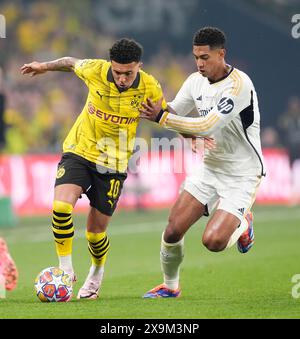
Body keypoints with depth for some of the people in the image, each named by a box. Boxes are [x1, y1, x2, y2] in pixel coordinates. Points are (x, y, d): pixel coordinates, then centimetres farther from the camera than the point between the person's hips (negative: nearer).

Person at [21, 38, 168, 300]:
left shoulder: (150, 88, -14)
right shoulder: (95, 70, -15)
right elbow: (71, 63, 7)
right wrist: (45, 66, 22)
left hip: (113, 163, 0)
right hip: (79, 150, 0)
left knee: (96, 229, 5)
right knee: (61, 206, -25)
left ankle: (97, 273, 37)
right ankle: (66, 268, -6)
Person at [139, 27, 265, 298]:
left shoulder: (239, 84, -23)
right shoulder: (196, 81, 1)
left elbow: (208, 126, -28)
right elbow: (172, 114, 12)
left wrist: (162, 117, -24)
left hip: (242, 174, -6)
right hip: (211, 167, 6)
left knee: (213, 241, -19)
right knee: (173, 230, -5)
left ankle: (243, 224, 14)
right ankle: (170, 286, 18)